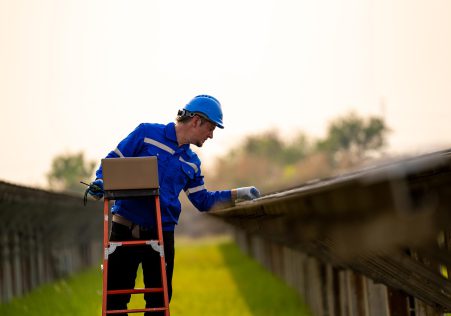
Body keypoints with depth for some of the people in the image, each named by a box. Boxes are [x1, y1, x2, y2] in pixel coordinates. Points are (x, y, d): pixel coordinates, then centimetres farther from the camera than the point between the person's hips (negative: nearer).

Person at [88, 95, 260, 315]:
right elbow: (112, 161, 1)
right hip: (125, 228, -5)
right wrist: (100, 183, -17)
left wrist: (238, 194, 10)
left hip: (162, 234, 5)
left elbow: (203, 201, 17)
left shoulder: (192, 162, 15)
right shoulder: (146, 133, 0)